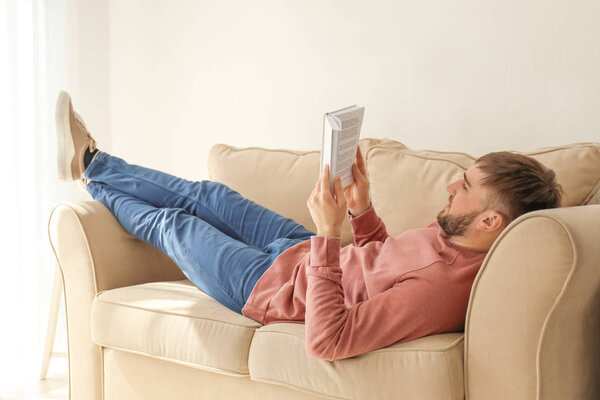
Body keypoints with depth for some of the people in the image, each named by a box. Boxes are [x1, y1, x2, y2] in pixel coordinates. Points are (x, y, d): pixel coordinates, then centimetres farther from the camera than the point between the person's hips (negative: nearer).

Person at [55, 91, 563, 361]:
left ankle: (93, 181, 41)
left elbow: (326, 341, -42)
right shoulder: (458, 236, -12)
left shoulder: (442, 286, -40)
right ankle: (92, 162, 39)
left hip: (270, 285, -7)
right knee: (207, 194, 16)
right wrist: (362, 210, -9)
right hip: (301, 249, 7)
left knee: (174, 225, 10)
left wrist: (330, 233, -39)